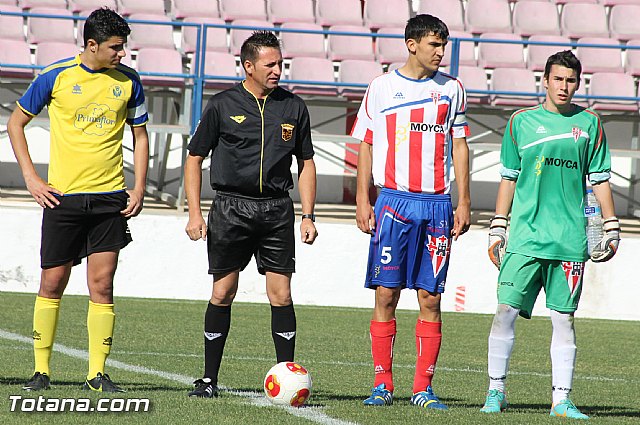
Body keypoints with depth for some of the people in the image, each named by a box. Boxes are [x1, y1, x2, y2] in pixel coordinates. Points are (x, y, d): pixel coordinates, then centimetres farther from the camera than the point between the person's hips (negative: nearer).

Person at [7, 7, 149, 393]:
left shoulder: (127, 81, 4)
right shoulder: (57, 76, -3)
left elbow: (140, 135, 14)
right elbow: (16, 123, 7)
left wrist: (139, 189, 4)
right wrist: (31, 179, -1)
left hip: (110, 198, 1)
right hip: (62, 197, -1)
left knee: (102, 285, -3)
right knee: (52, 285, 2)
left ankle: (97, 373, 1)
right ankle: (41, 370, 12)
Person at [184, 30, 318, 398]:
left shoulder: (293, 107, 9)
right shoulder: (223, 106, 1)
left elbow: (306, 163, 16)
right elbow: (195, 159, 5)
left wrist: (308, 216, 8)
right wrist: (195, 214, -3)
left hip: (277, 211, 2)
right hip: (231, 208, -2)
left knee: (281, 296, -3)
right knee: (223, 293, 0)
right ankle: (210, 379, 8)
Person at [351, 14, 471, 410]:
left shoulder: (452, 89, 10)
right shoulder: (382, 88, 6)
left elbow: (459, 146, 12)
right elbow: (366, 146, 9)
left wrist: (464, 202, 5)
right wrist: (362, 200, 1)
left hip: (437, 204, 1)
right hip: (394, 200, -1)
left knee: (430, 298, -1)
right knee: (386, 294, -3)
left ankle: (424, 388, 3)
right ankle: (383, 384, 3)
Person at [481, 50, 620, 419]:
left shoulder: (589, 123, 8)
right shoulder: (521, 122, 7)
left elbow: (600, 180, 12)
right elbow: (508, 179, 12)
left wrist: (612, 228, 6)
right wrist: (498, 229, 9)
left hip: (570, 238, 0)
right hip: (525, 234, 0)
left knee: (564, 317, 1)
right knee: (506, 311, -6)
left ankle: (562, 399, 5)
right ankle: (496, 392, 6)